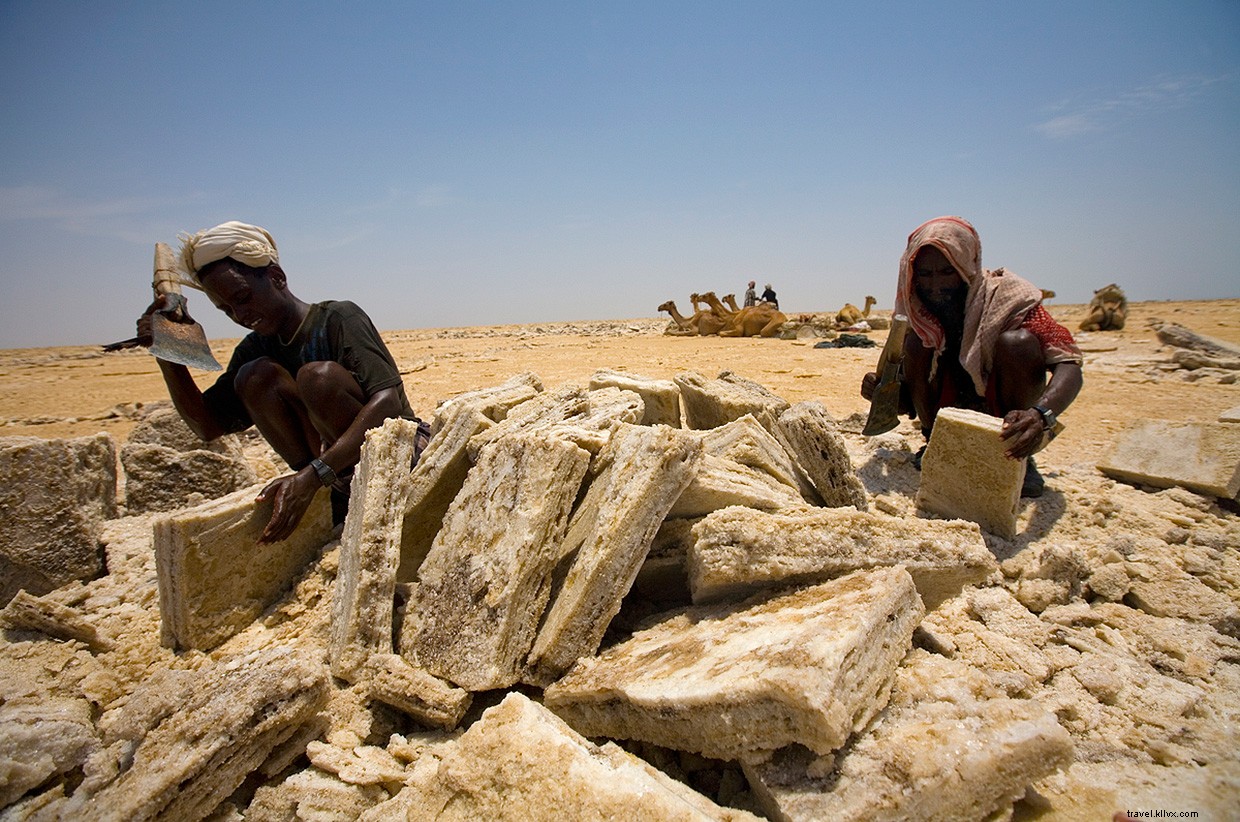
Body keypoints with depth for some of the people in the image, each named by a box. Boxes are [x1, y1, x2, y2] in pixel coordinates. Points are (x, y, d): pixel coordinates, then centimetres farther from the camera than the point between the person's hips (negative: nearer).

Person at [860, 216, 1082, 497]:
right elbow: (910, 402, -3)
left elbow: (1069, 367, -28)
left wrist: (1040, 414, -49)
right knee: (915, 342, -17)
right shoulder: (916, 317, -8)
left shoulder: (1007, 297, -17)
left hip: (1008, 425, -2)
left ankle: (1019, 459, -13)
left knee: (1017, 341, -28)